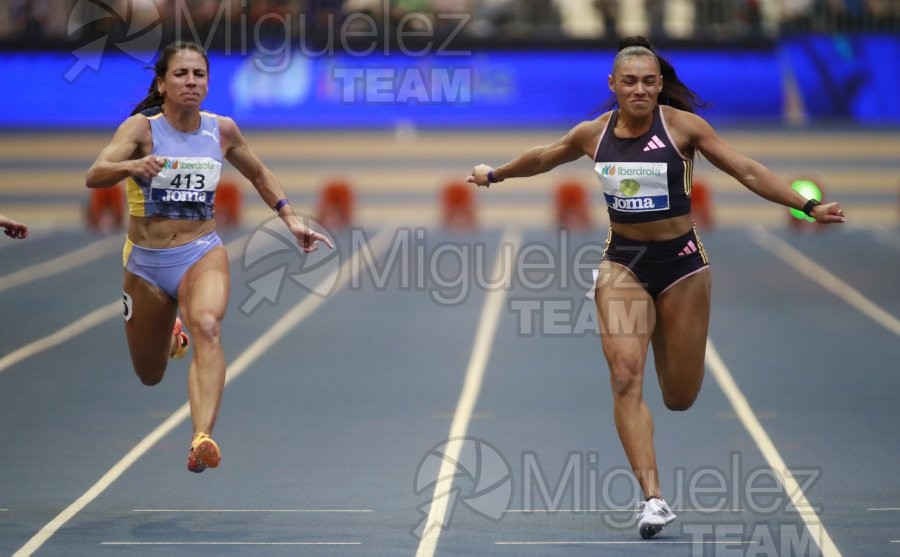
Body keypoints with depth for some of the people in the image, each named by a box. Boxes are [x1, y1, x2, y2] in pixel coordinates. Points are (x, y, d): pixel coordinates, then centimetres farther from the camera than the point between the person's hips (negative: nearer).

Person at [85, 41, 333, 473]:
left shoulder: (222, 130, 1)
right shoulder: (142, 127, -10)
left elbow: (258, 174, 21)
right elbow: (93, 176, -26)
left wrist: (291, 219, 10)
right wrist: (133, 167, -46)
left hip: (202, 254, 0)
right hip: (146, 262, 0)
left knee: (207, 326, -33)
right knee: (150, 377, 14)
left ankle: (202, 441, -48)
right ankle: (171, 336, 53)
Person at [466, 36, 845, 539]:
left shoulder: (683, 125, -9)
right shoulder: (593, 134, -1)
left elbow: (747, 170, -12)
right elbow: (543, 158, 19)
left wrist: (807, 206, -20)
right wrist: (495, 174, 33)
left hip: (681, 261, -1)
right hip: (623, 264, 1)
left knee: (680, 398, 7)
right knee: (626, 375, -19)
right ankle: (653, 498, -18)